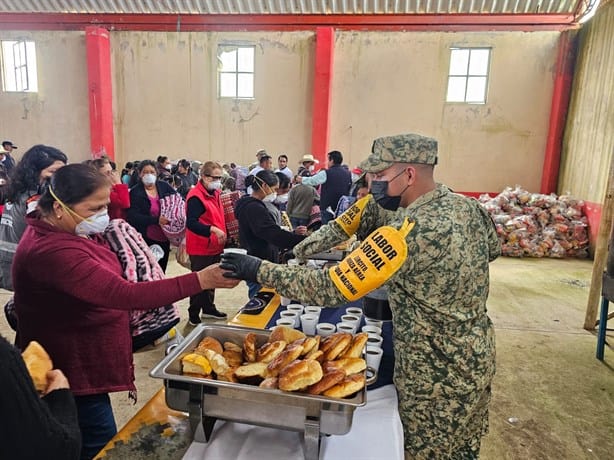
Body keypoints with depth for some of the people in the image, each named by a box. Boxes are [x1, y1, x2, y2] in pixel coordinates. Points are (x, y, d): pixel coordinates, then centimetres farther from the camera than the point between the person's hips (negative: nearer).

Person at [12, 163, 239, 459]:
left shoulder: (63, 232, 5)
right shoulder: (53, 252, -29)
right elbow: (125, 295, -38)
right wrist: (201, 280, -39)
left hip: (84, 369, 10)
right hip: (73, 377, -10)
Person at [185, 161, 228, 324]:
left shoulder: (215, 193, 9)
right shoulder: (196, 197, -19)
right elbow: (191, 223, -28)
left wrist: (222, 234, 12)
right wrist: (213, 230, -37)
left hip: (215, 247, 8)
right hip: (200, 249, -8)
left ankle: (208, 308, 36)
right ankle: (194, 315, 18)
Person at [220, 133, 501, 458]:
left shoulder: (408, 235, -32)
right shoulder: (469, 206, -4)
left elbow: (331, 288, -30)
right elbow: (493, 249, 18)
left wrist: (258, 270, -23)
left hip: (435, 376, -8)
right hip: (478, 357, 8)